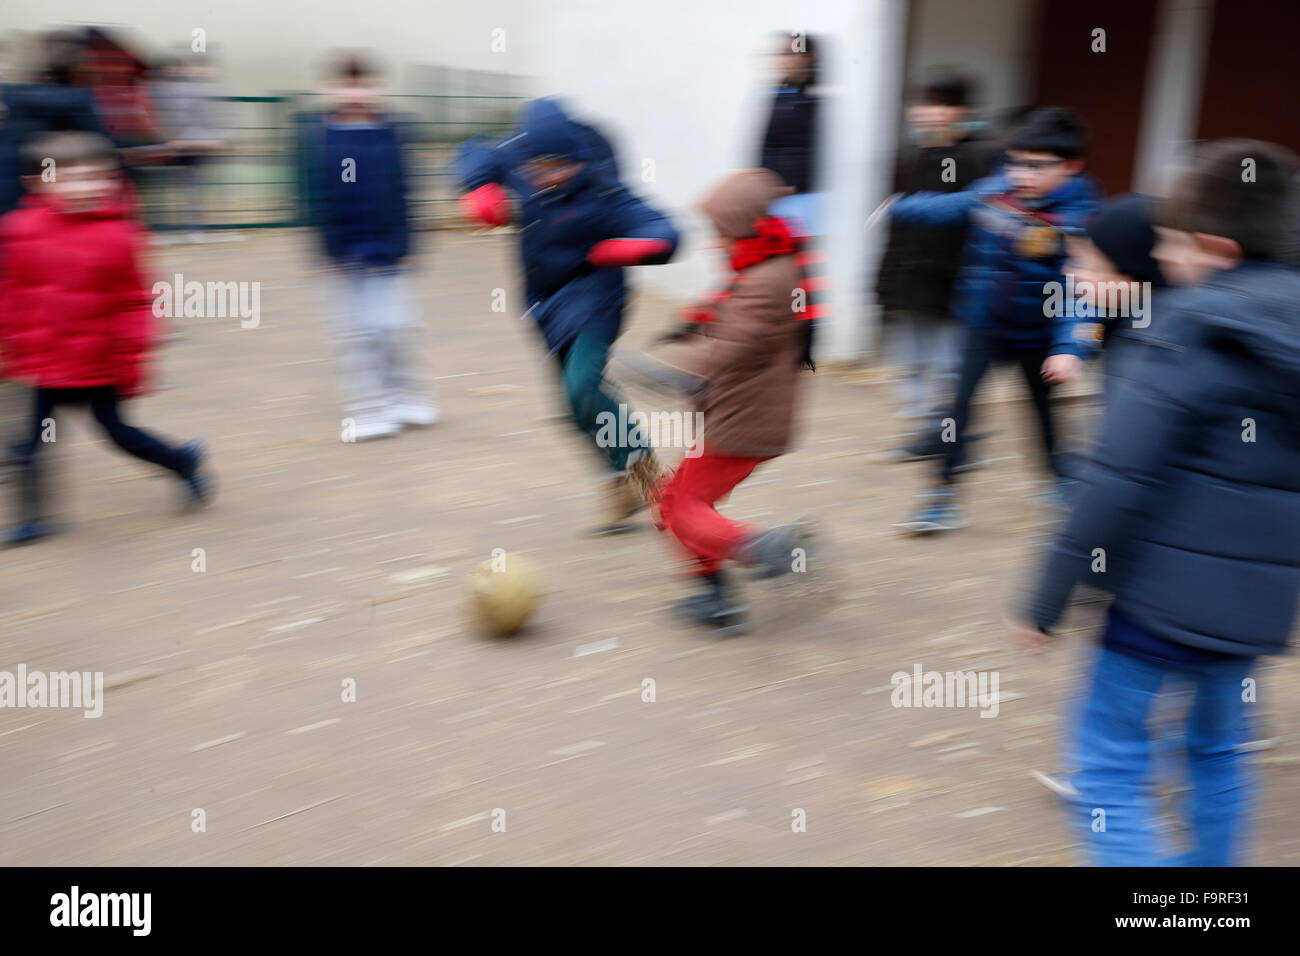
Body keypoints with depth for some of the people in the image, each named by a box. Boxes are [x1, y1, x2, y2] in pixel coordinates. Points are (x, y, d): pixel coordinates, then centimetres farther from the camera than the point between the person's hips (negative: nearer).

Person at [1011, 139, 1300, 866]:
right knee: (1221, 750, 24)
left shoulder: (1194, 335, -15)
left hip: (1167, 590, -8)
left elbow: (1119, 483, -19)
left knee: (1110, 763, 2)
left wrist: (1047, 601, -12)